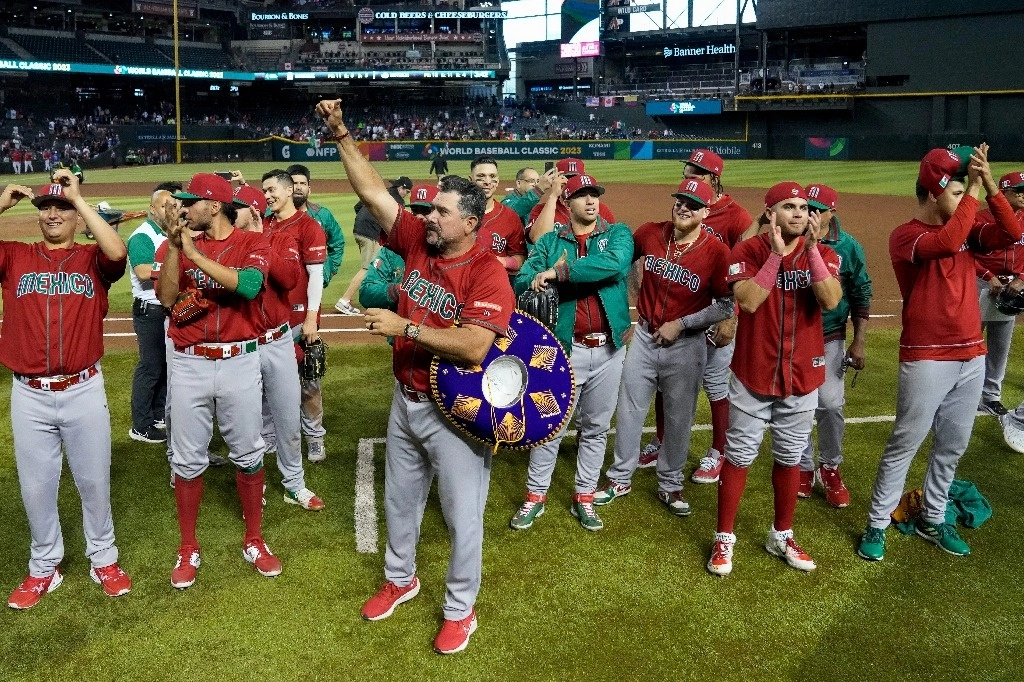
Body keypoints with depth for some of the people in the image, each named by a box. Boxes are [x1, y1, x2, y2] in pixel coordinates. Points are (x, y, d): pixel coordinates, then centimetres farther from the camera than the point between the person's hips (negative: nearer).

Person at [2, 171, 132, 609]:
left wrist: (79, 198, -16)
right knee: (36, 485, 12)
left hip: (83, 391, -1)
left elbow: (118, 252, -22)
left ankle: (103, 560, 28)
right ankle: (43, 568, 29)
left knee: (94, 480, 11)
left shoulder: (93, 260, 0)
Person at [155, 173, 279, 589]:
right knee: (187, 459, 8)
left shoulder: (253, 243, -1)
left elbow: (249, 285, -22)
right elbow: (166, 298, -5)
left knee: (248, 455, 8)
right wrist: (174, 246, -14)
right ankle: (188, 549, 22)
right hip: (189, 364, 2)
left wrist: (195, 254, -21)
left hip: (239, 362, -2)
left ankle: (254, 541, 25)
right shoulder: (177, 244, 7)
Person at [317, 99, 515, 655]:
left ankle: (460, 608, 29)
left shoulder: (488, 273, -21)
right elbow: (372, 191, 0)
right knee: (399, 499, 24)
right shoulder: (416, 241, -2)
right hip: (406, 401, 7)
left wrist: (403, 327, -28)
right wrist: (341, 134, -5)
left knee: (462, 515, 8)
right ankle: (400, 579, 47)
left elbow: (474, 347, -32)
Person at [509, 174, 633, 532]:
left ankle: (584, 498, 27)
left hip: (609, 348, 1)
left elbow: (614, 264, -23)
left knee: (596, 428, 12)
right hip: (566, 347, -1)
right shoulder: (551, 240, 3)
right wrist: (553, 273, -25)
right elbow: (522, 283, -7)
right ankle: (535, 497, 20)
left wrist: (557, 272, -24)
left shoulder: (618, 233, 1)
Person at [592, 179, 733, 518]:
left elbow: (727, 305, -12)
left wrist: (680, 325, -15)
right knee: (628, 410, 11)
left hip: (687, 345, -2)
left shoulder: (716, 251, -15)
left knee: (680, 417, 11)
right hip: (644, 336, 3)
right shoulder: (649, 233, -6)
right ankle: (620, 478, 27)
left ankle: (670, 484, 29)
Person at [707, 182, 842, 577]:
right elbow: (747, 301, -22)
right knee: (739, 456, 5)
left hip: (802, 376, 3)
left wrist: (810, 248, -21)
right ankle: (724, 538, 19)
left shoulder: (822, 253, 0)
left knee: (789, 458, 15)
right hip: (753, 374, -2)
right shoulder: (748, 252, -7)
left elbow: (831, 301, -17)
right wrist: (777, 253, -24)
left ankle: (781, 536, 32)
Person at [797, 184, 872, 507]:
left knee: (830, 404, -7)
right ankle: (804, 467, 27)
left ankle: (830, 468, 17)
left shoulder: (848, 247, -5)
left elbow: (861, 296, 1)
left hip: (830, 338, -1)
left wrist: (859, 343, -2)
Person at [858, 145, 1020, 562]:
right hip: (926, 359, -7)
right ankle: (877, 525, 12)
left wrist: (990, 185, -10)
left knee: (952, 447, 15)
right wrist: (973, 191, -19)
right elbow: (947, 243, -29)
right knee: (905, 444, 0)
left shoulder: (966, 231, 11)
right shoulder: (904, 236, -11)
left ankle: (932, 520, 30)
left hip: (971, 356, 7)